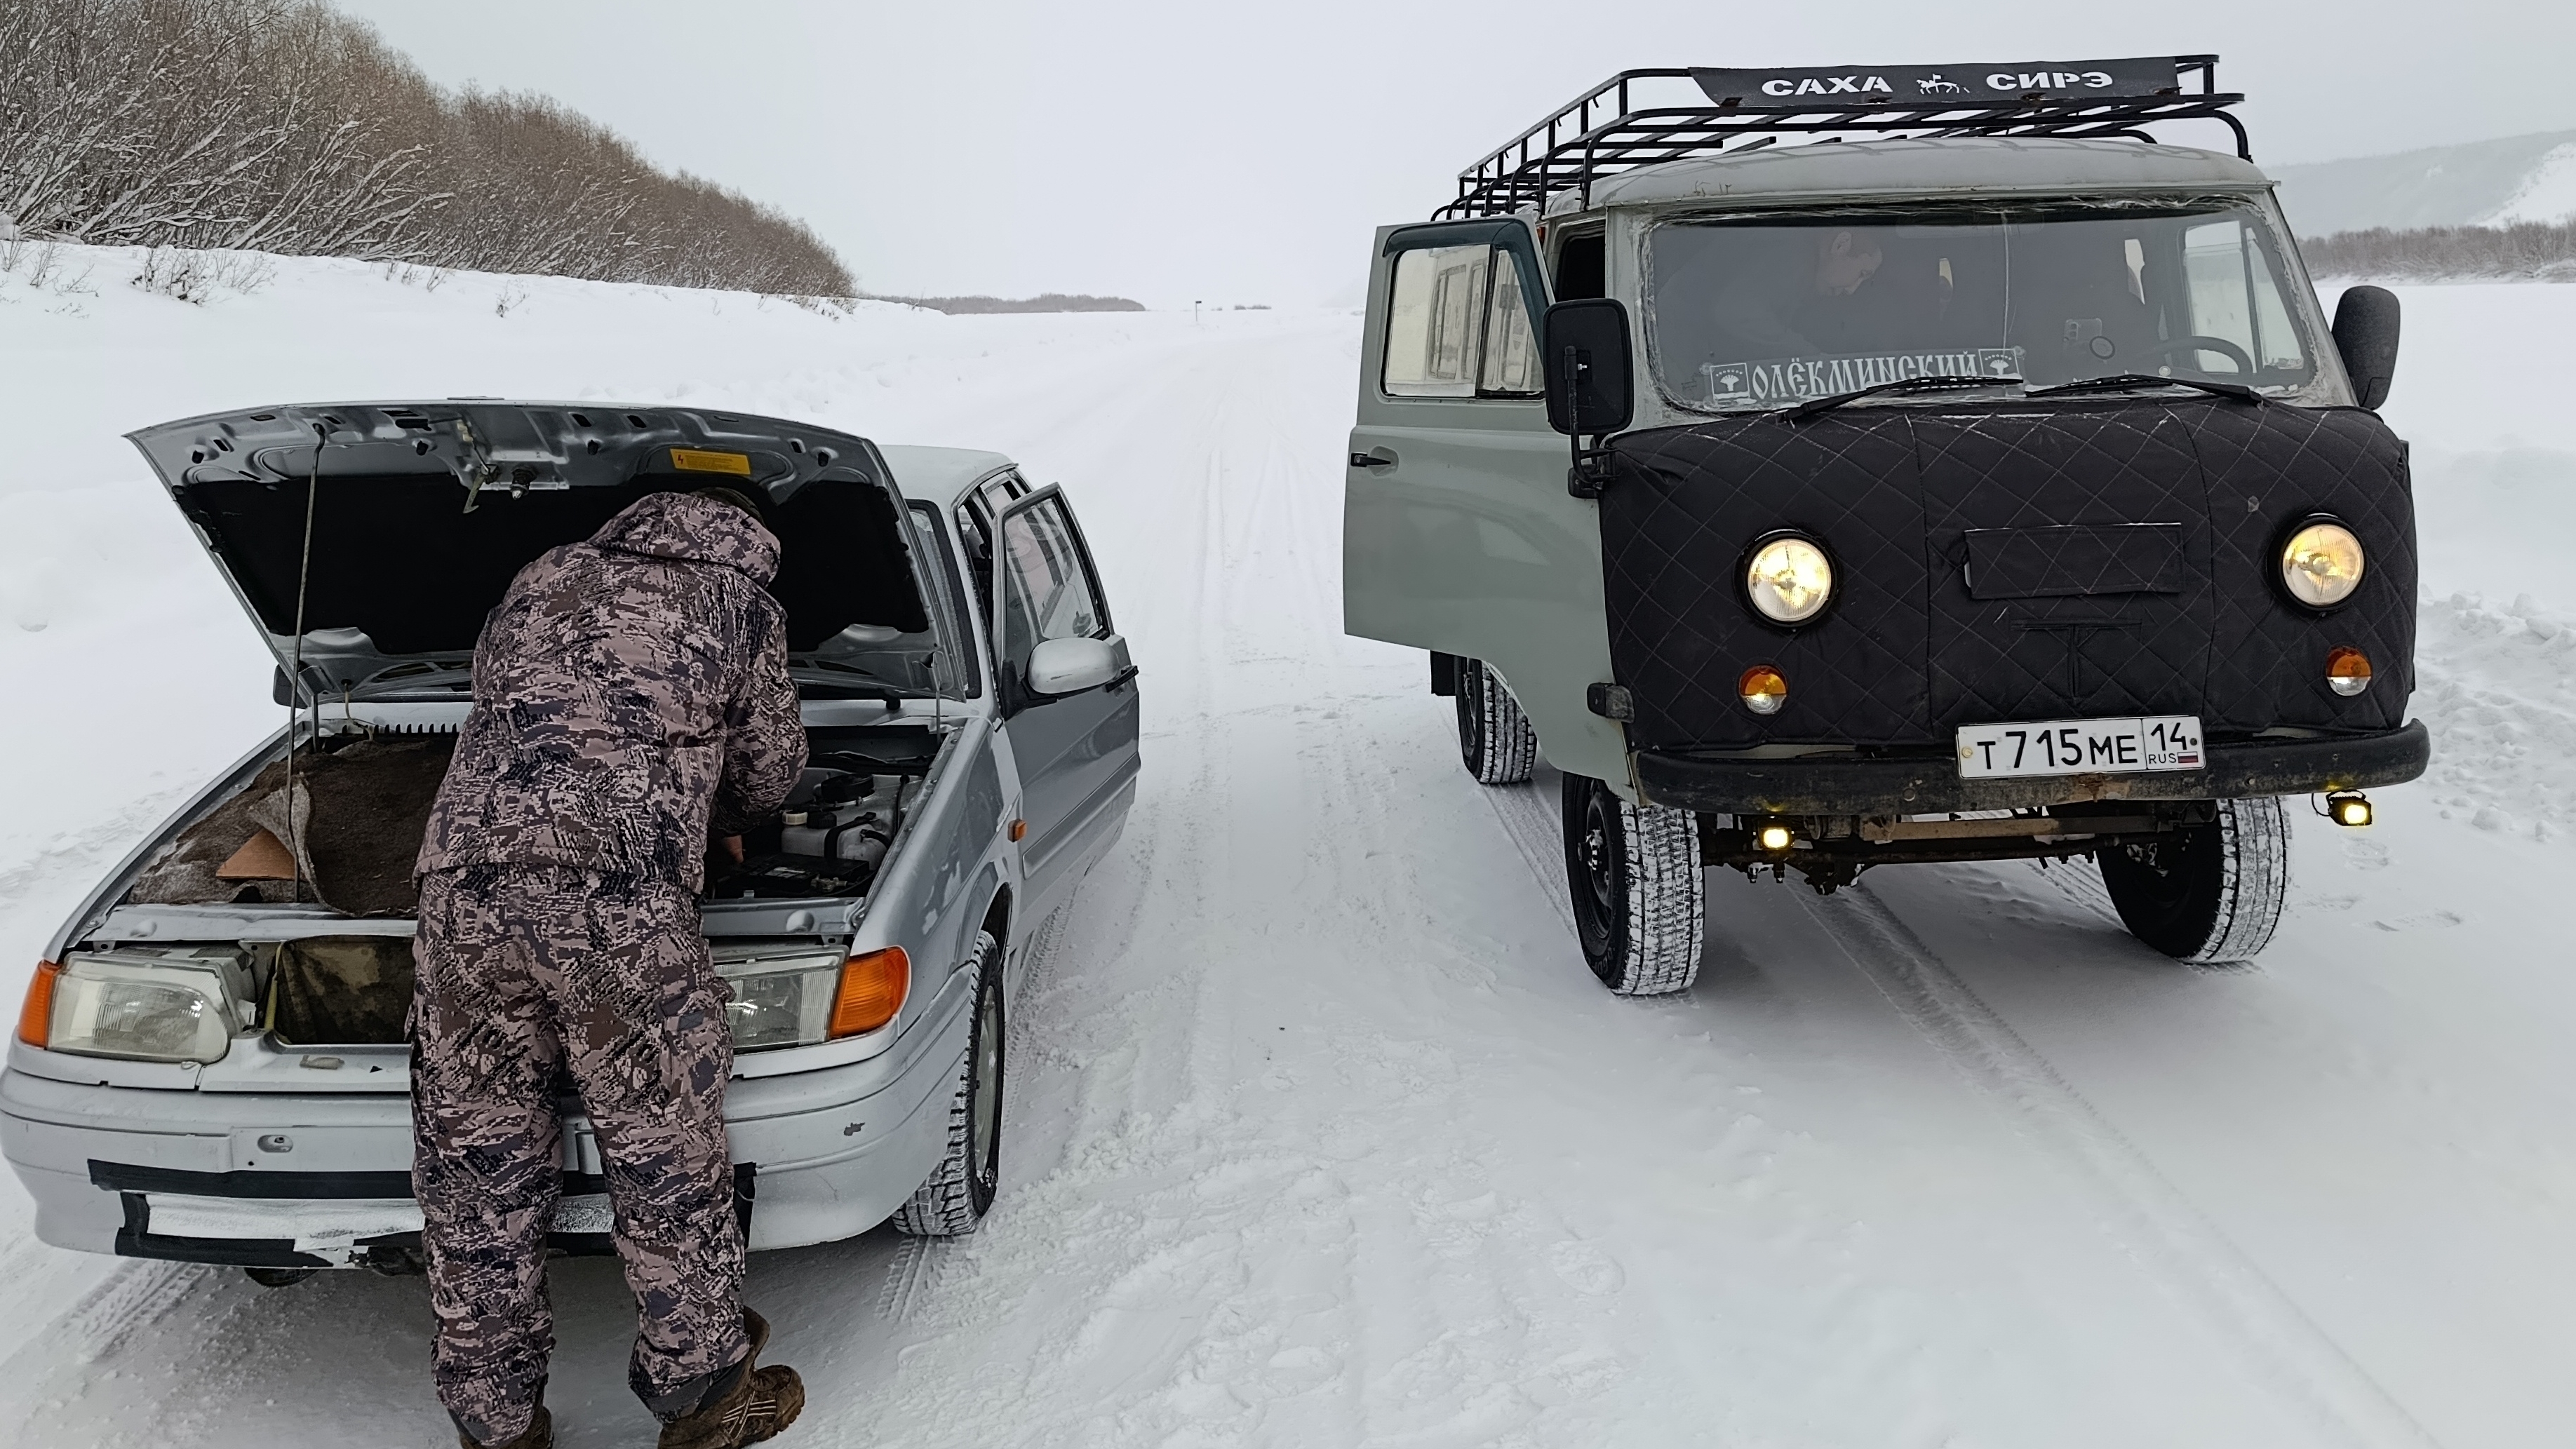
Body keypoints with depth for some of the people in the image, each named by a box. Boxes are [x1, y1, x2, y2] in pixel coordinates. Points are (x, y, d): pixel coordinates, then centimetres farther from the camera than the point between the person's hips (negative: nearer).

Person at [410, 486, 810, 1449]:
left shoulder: (541, 583, 27)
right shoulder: (740, 606, 14)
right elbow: (769, 771, 21)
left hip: (464, 884, 5)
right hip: (623, 907, -4)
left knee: (477, 1171, 13)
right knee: (666, 1157, 10)